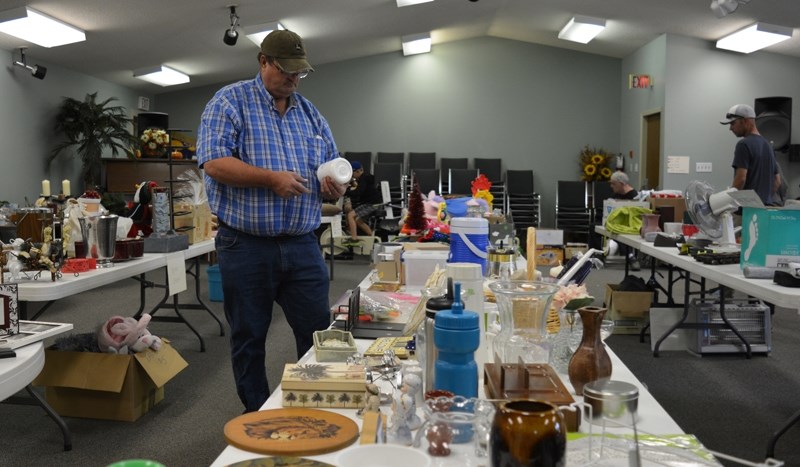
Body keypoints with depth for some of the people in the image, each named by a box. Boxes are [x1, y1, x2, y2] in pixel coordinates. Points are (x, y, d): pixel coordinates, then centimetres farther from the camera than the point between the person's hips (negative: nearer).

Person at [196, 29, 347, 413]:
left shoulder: (310, 113, 14)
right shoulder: (230, 102, -2)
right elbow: (213, 162, -14)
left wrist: (335, 186, -7)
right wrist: (272, 178, -22)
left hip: (302, 245, 4)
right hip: (245, 246, -4)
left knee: (320, 334, 5)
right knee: (248, 339, 9)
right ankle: (257, 420, 26)